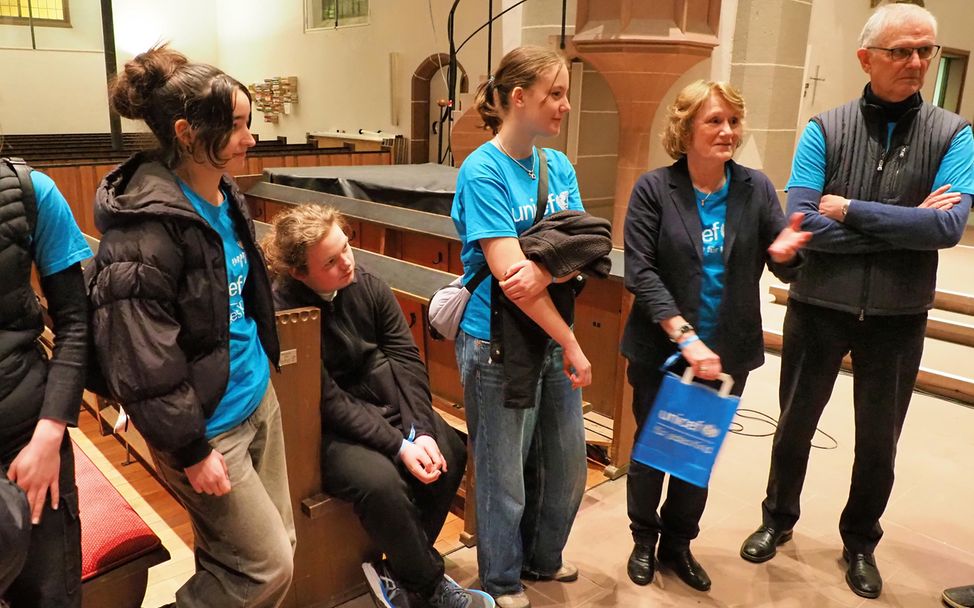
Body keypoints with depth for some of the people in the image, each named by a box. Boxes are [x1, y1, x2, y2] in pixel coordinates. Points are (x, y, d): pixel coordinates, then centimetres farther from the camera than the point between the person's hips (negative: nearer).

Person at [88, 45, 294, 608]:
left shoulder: (227, 197, 5)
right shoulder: (147, 225, -23)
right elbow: (143, 358, -23)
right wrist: (191, 450, -17)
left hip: (258, 398, 8)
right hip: (209, 424, -8)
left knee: (279, 545, 18)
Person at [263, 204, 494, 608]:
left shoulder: (368, 286, -5)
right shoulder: (282, 313, -21)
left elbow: (407, 361, -6)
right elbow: (329, 402, -21)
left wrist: (422, 431, -17)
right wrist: (398, 446, -24)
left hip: (380, 401, 6)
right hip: (321, 428, -6)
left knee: (451, 452, -13)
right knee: (381, 481, -31)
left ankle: (398, 569, 4)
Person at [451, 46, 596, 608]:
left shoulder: (559, 167, 5)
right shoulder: (483, 171, -16)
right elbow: (508, 272, -22)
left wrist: (545, 269, -24)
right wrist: (572, 345, -17)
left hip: (552, 340, 7)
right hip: (498, 346, -7)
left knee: (569, 467, 19)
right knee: (505, 477, 11)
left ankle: (542, 558, 46)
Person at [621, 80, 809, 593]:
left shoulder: (756, 188, -1)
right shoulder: (654, 188, -9)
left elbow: (787, 270, 1)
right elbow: (640, 272, -15)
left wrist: (785, 254, -24)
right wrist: (685, 338, -24)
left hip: (727, 352, 3)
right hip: (660, 350, -2)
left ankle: (678, 544, 39)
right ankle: (644, 540, 38)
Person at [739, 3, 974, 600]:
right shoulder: (825, 130, -6)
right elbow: (802, 224, -18)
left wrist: (850, 210, -20)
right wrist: (905, 226, -17)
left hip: (898, 317, 1)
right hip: (819, 308, 0)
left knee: (879, 440, 16)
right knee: (795, 425, 16)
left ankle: (861, 542, 39)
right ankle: (779, 519, 39)